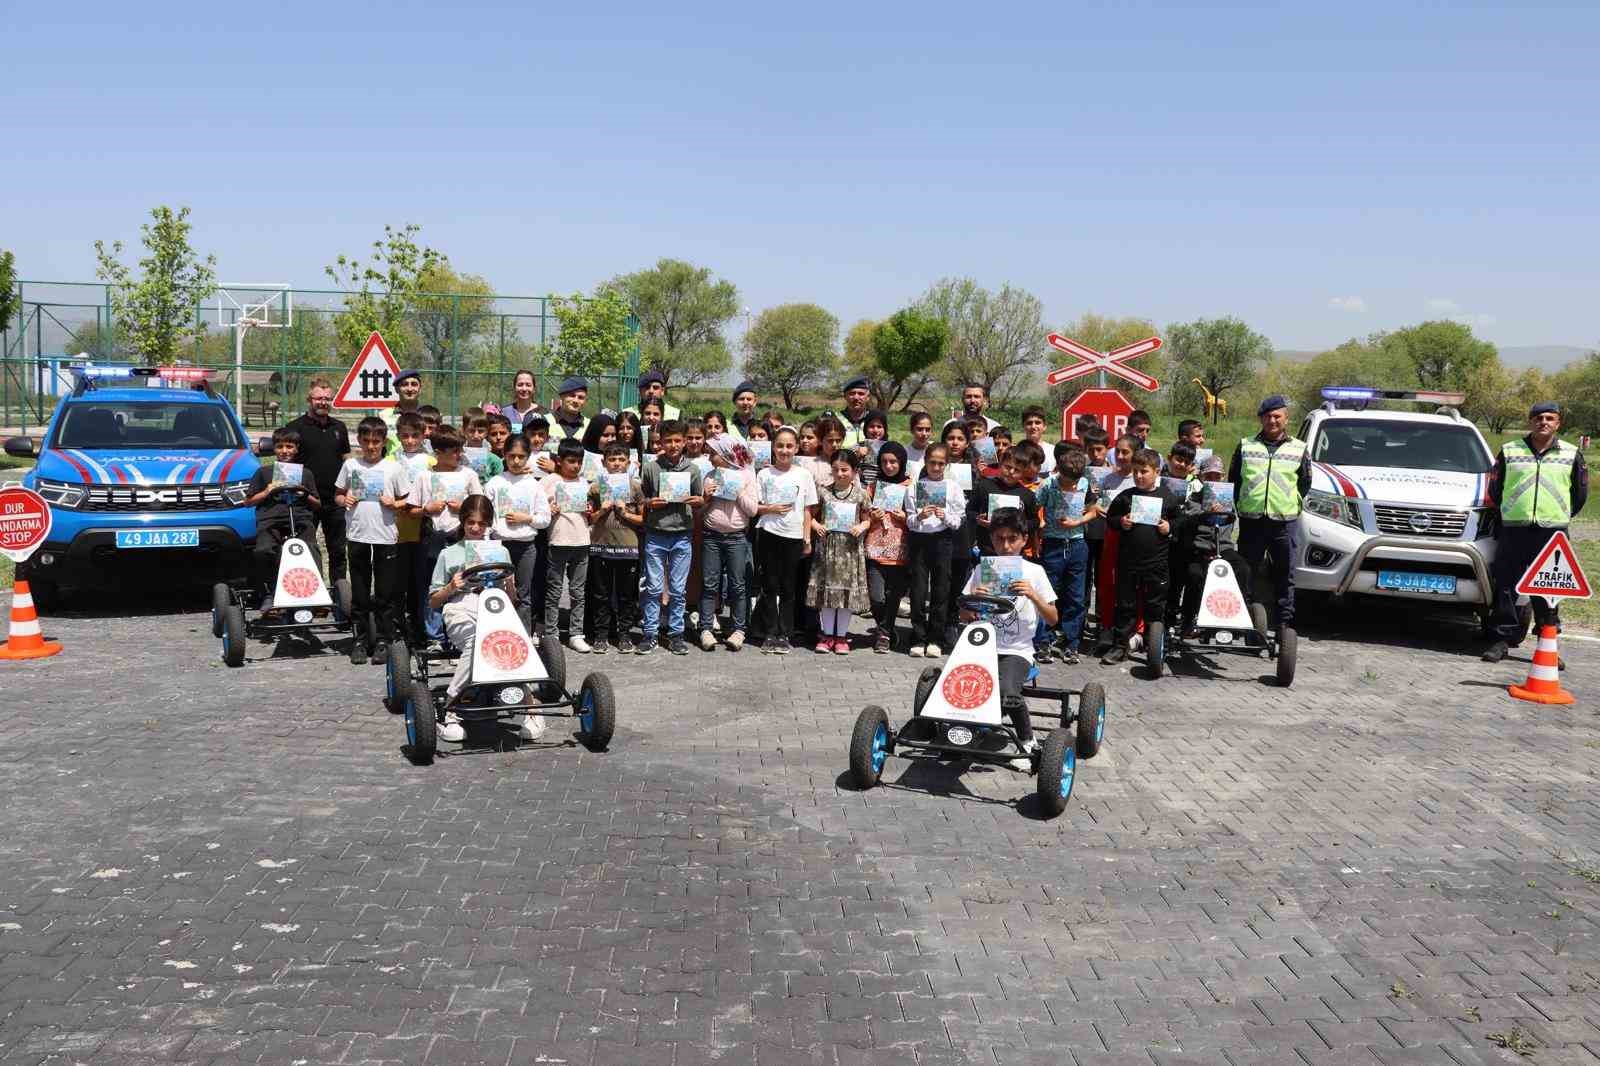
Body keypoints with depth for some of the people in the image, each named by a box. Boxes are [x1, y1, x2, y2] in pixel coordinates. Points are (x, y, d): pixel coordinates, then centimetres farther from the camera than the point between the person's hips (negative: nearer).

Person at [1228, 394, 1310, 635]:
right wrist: (1239, 505, 6)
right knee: (1245, 572, 2)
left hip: (1284, 522, 0)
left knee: (1285, 574, 2)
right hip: (1251, 520, 0)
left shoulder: (1299, 449, 9)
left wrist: (1294, 505, 8)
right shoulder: (1246, 446, 10)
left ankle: (1286, 622, 6)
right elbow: (1233, 479, 13)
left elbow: (1305, 483, 15)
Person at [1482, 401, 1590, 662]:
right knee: (1506, 587, 0)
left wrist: (1562, 517, 16)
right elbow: (1494, 489, 14)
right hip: (1513, 531, 0)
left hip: (1553, 532, 0)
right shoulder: (1509, 451, 8)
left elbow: (1580, 493, 17)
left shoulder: (1572, 455, 9)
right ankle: (1503, 639, 6)